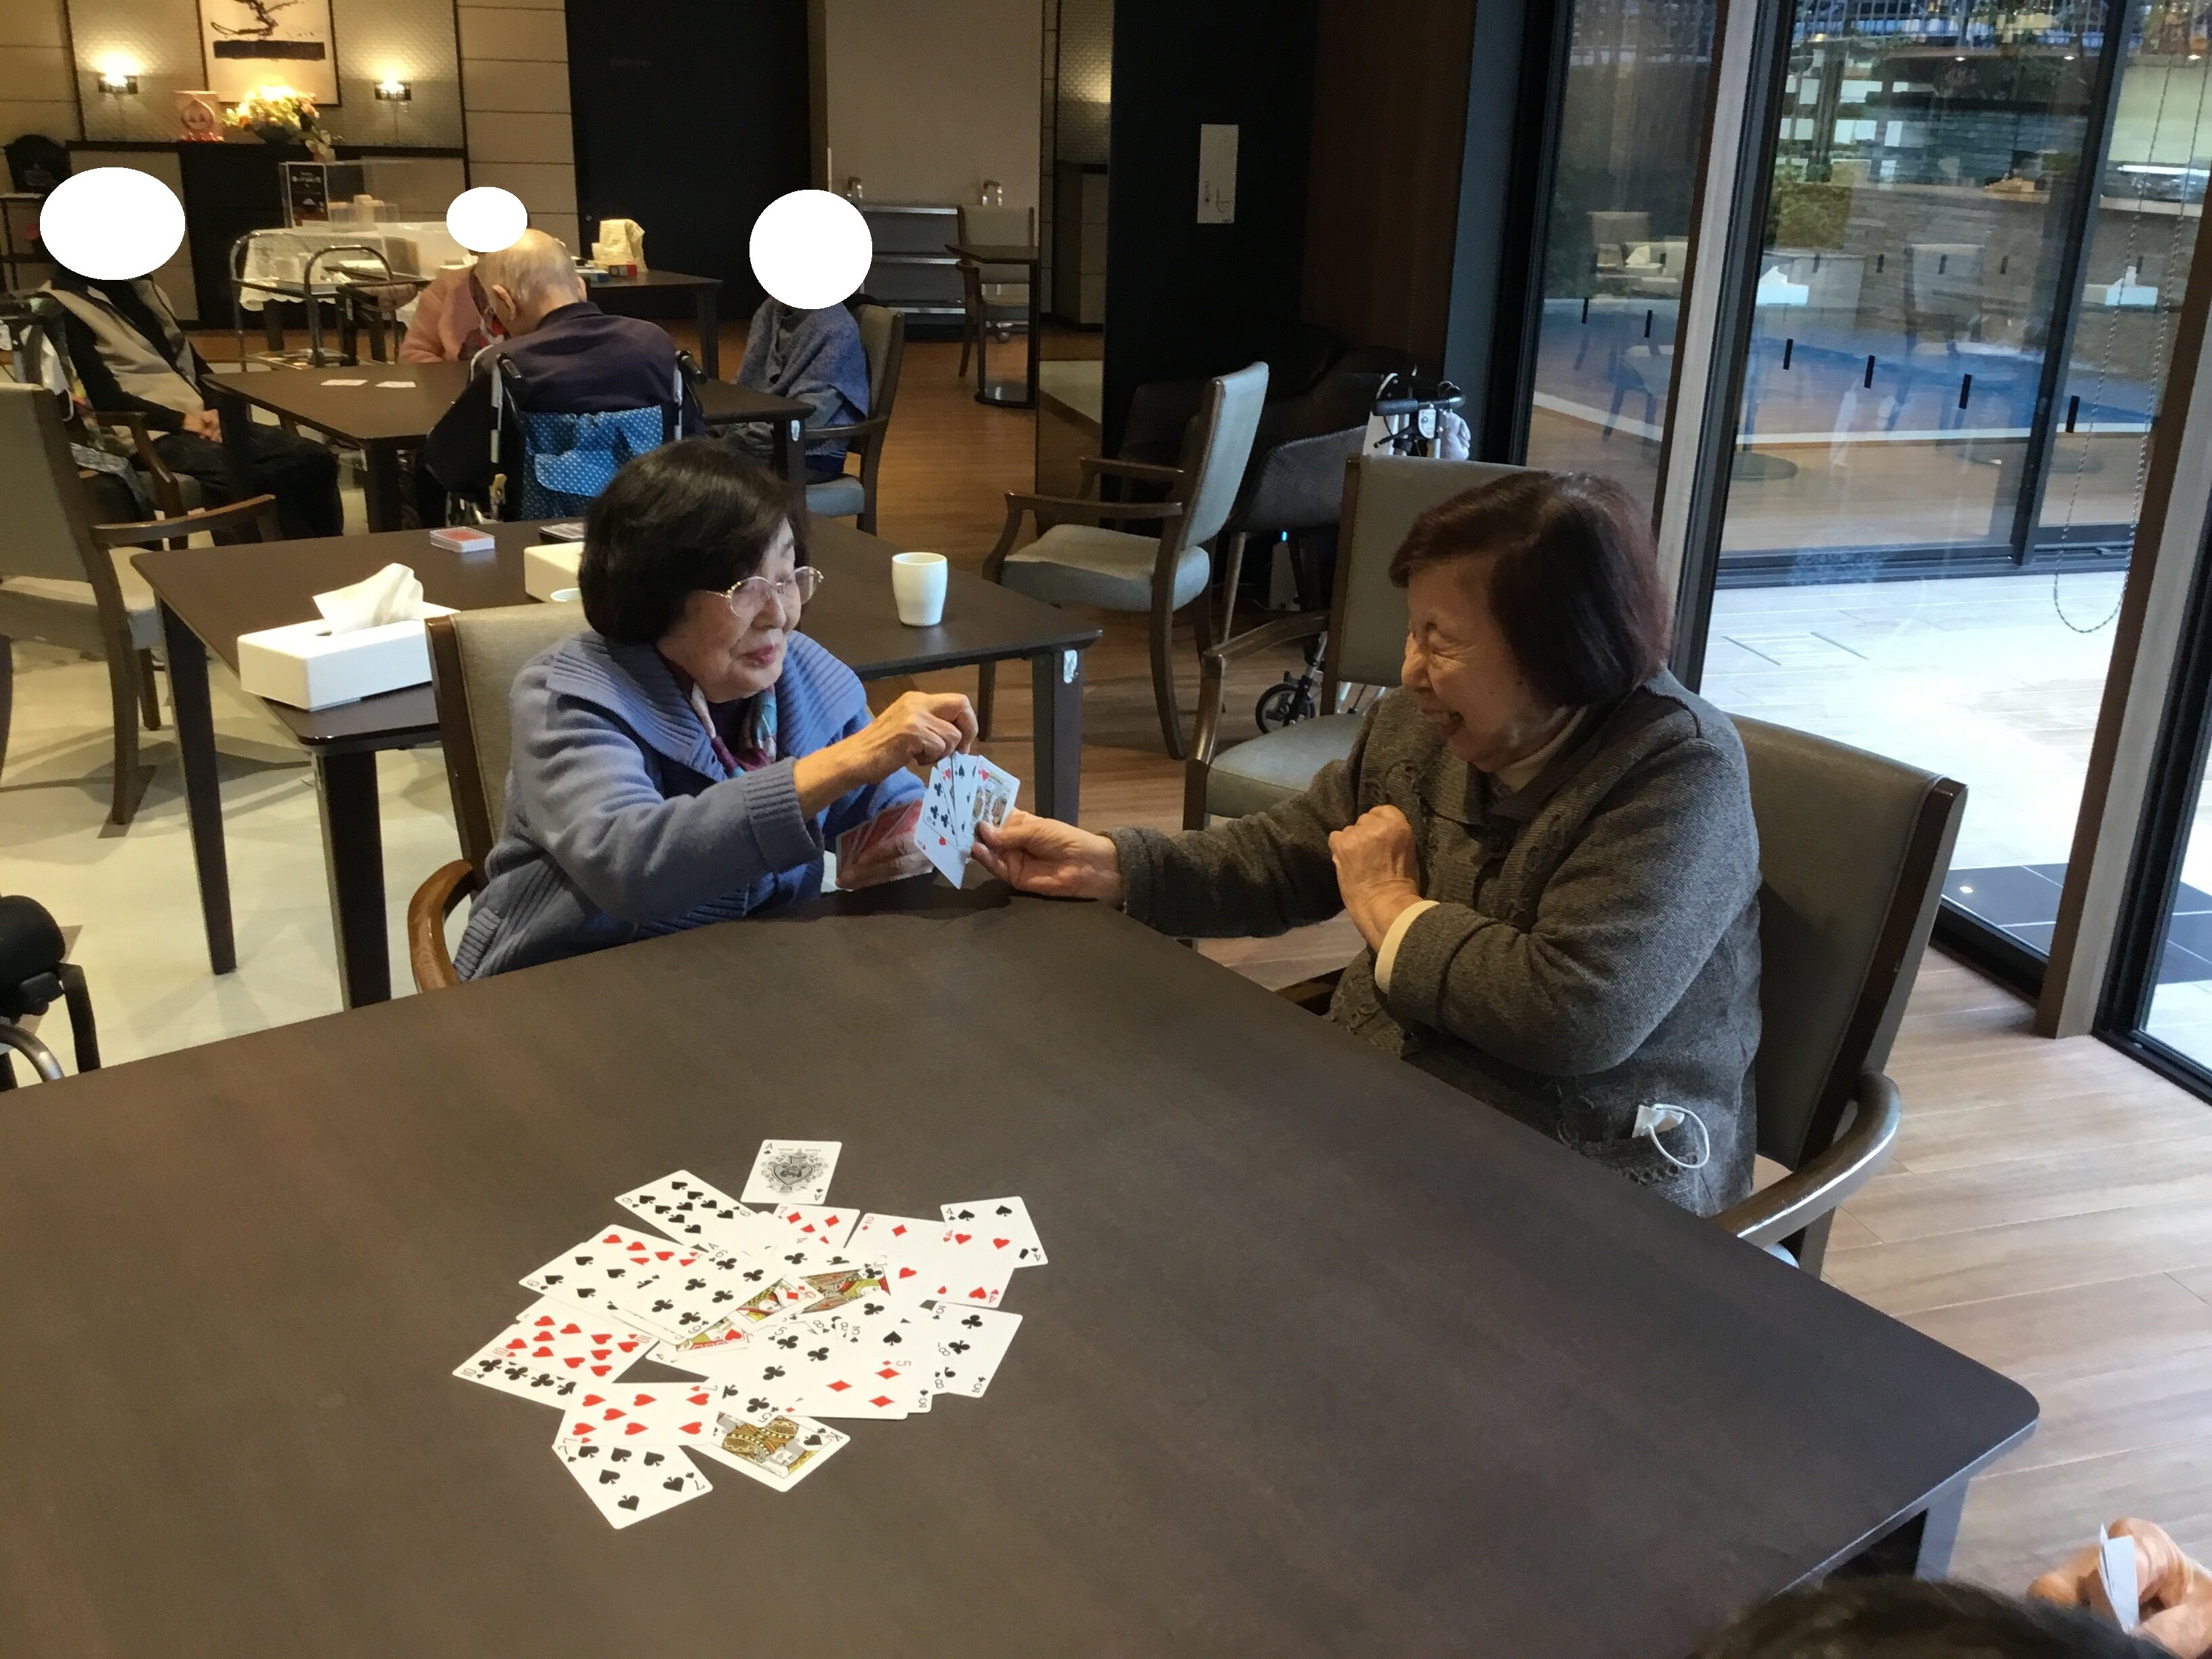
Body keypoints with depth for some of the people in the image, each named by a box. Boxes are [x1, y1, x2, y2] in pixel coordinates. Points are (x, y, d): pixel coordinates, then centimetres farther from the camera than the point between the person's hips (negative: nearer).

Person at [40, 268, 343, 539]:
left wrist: (216, 411, -1)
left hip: (200, 422, 7)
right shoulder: (60, 307, -3)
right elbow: (106, 399, -11)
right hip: (149, 435, -7)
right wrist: (182, 420, -15)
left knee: (315, 460, -14)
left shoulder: (140, 288, 21)